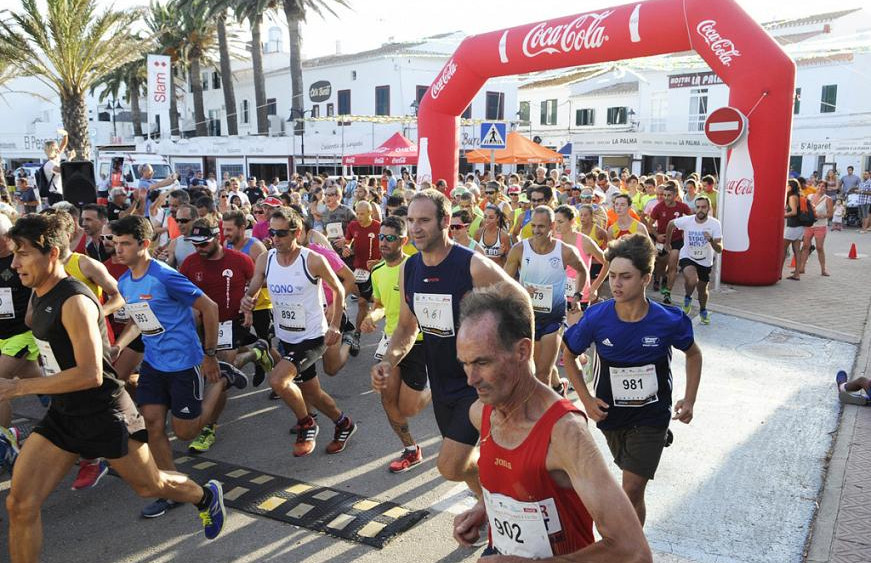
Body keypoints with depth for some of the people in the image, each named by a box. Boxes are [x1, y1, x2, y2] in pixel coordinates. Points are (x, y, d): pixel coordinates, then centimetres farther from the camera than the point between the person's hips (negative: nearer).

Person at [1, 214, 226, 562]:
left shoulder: (74, 301, -23)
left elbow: (90, 374, -29)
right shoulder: (41, 296, 5)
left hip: (105, 415, -7)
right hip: (63, 415, 8)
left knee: (150, 486, 14)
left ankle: (206, 497, 44)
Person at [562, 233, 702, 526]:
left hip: (652, 417, -2)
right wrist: (586, 399, -7)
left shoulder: (669, 320, -19)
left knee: (631, 491, -8)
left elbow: (693, 354, 4)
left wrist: (690, 399, -4)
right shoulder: (596, 318, -18)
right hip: (611, 415, 2)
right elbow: (569, 355, 0)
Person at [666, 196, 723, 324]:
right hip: (687, 257, -2)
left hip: (705, 261, 2)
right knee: (692, 280, -31)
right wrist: (667, 243, 11)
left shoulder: (715, 224, -20)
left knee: (702, 289, 17)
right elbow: (671, 224, 2)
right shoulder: (686, 220, -20)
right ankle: (687, 297, 3)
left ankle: (703, 311, 48)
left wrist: (711, 240, -44)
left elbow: (719, 249, -23)